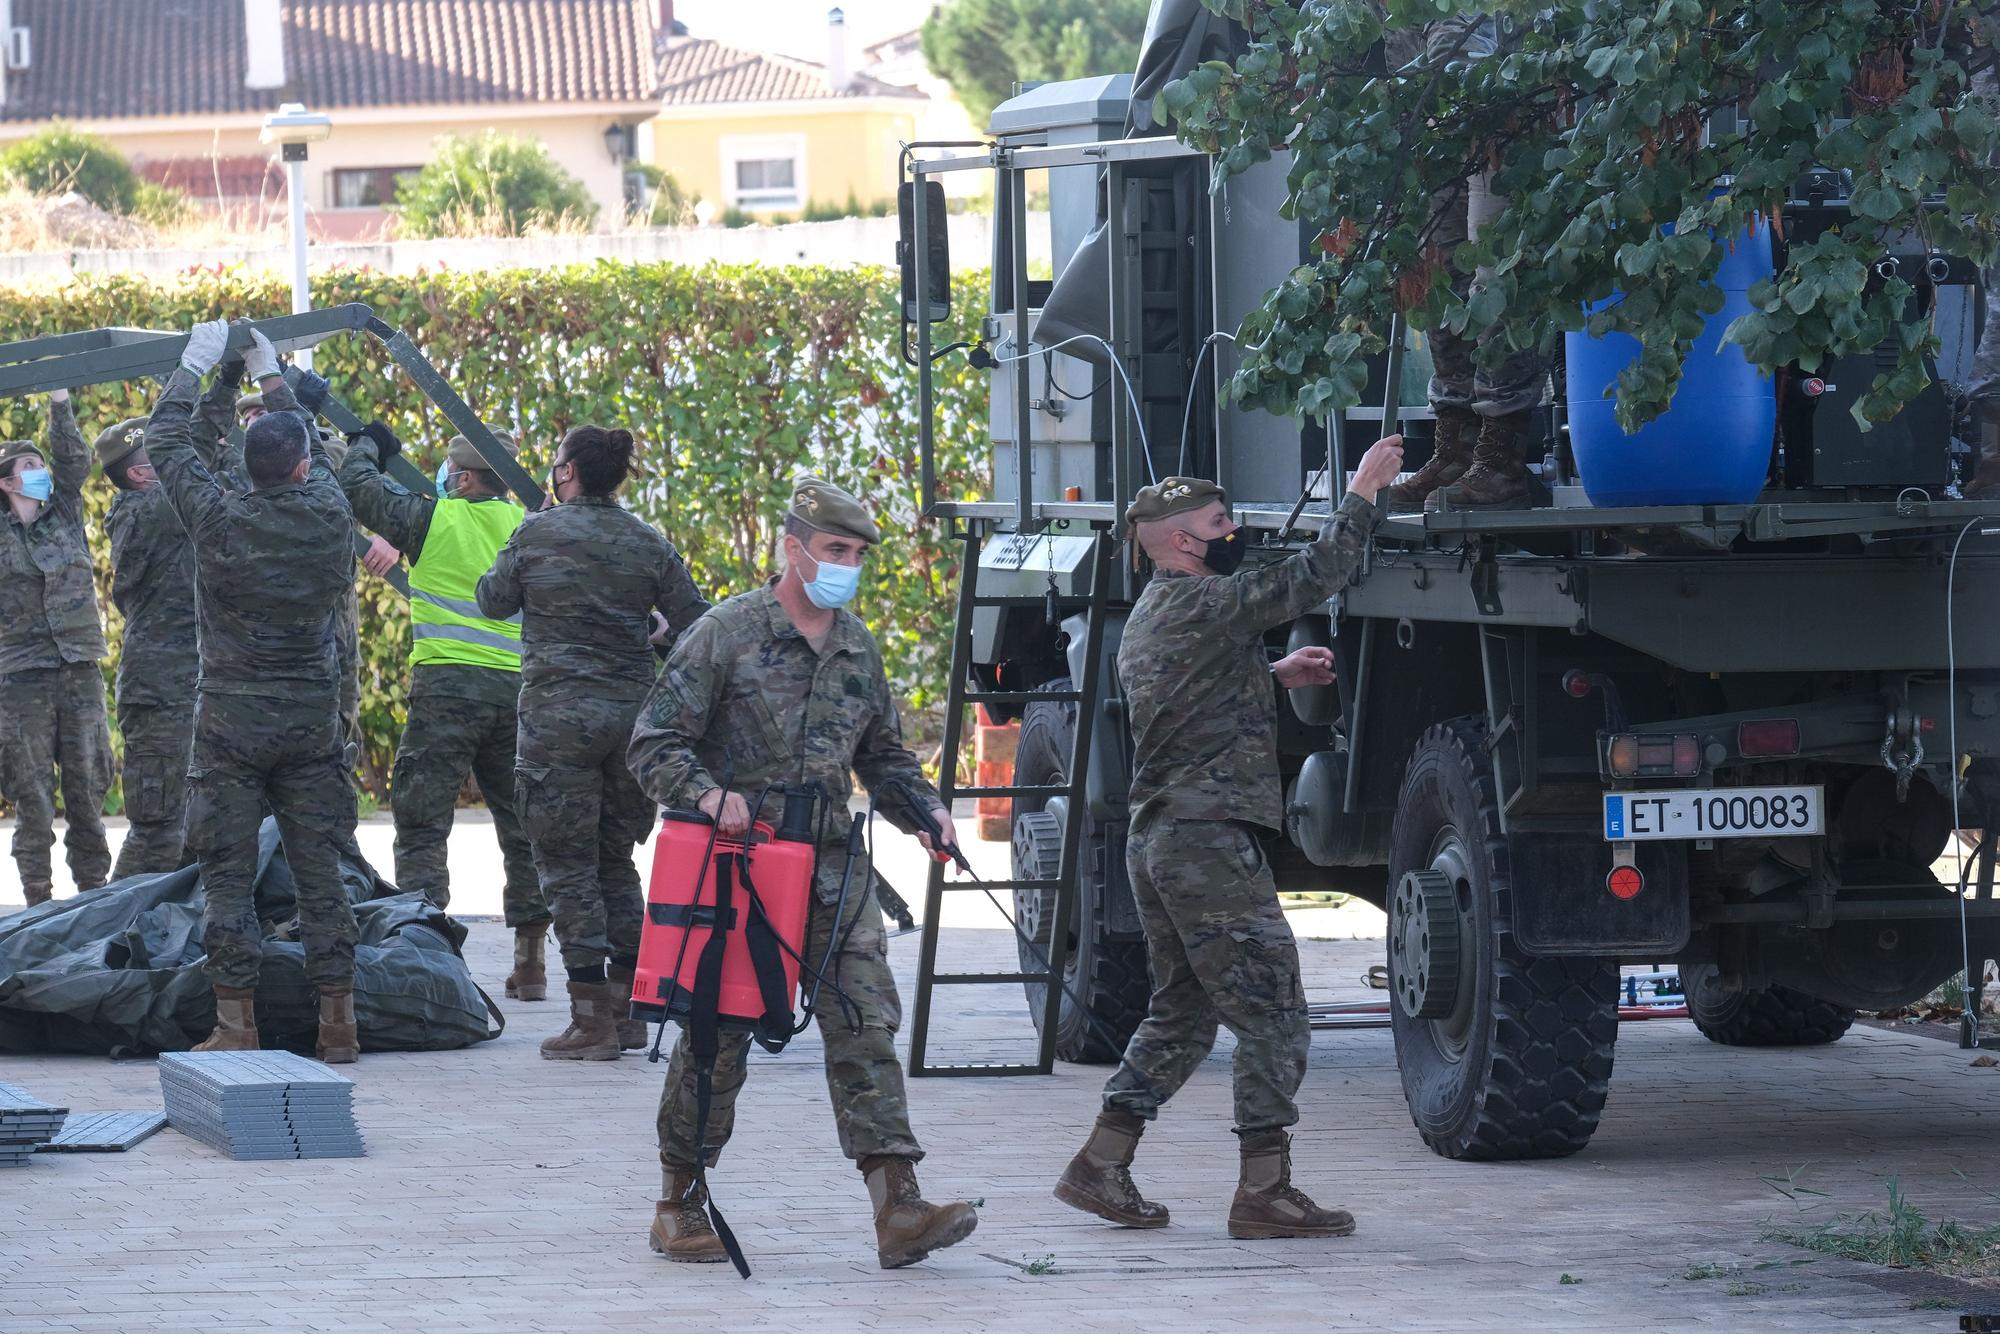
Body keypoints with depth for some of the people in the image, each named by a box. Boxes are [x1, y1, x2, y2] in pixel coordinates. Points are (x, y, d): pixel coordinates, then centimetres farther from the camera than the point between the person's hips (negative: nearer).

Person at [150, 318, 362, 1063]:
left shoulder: (219, 520, -12)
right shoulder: (328, 518, -4)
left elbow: (165, 442, 2)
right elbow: (316, 455, 18)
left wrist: (195, 365, 15)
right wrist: (270, 377, 30)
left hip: (232, 719, -3)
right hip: (311, 720, 3)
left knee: (228, 873, 1)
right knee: (319, 869, 7)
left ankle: (236, 1024, -3)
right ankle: (338, 1020, 5)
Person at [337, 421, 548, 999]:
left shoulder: (433, 518, -3)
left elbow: (358, 487, 6)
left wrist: (367, 446, 24)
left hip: (447, 684, -4)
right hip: (519, 688, 4)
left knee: (421, 823, -1)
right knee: (522, 823, 11)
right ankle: (530, 960, 12)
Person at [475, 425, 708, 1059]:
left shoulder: (537, 534, -5)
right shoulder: (648, 543, 5)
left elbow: (492, 602, 8)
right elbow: (694, 623, 5)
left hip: (559, 715, -5)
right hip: (634, 715, 5)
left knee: (567, 865, 0)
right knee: (616, 860, 16)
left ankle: (592, 1019, -4)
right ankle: (627, 1008, 16)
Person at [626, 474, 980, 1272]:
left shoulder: (858, 649, 13)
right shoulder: (727, 634, -5)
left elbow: (883, 755, 24)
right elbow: (655, 742, -6)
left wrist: (926, 810, 5)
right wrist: (707, 794, -24)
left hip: (829, 866, 5)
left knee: (865, 1023, -8)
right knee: (717, 1032, 2)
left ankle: (898, 1206, -15)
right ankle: (681, 1203, 17)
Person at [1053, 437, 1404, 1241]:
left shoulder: (1148, 621, 18)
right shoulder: (1202, 605, -12)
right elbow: (1315, 575, -15)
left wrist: (1276, 675, 20)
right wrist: (1364, 491, -5)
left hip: (1158, 839, 10)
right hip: (1209, 839, -10)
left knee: (1181, 1015, 17)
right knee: (1271, 1017, -5)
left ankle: (1100, 1166, 15)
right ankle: (1264, 1191, -6)